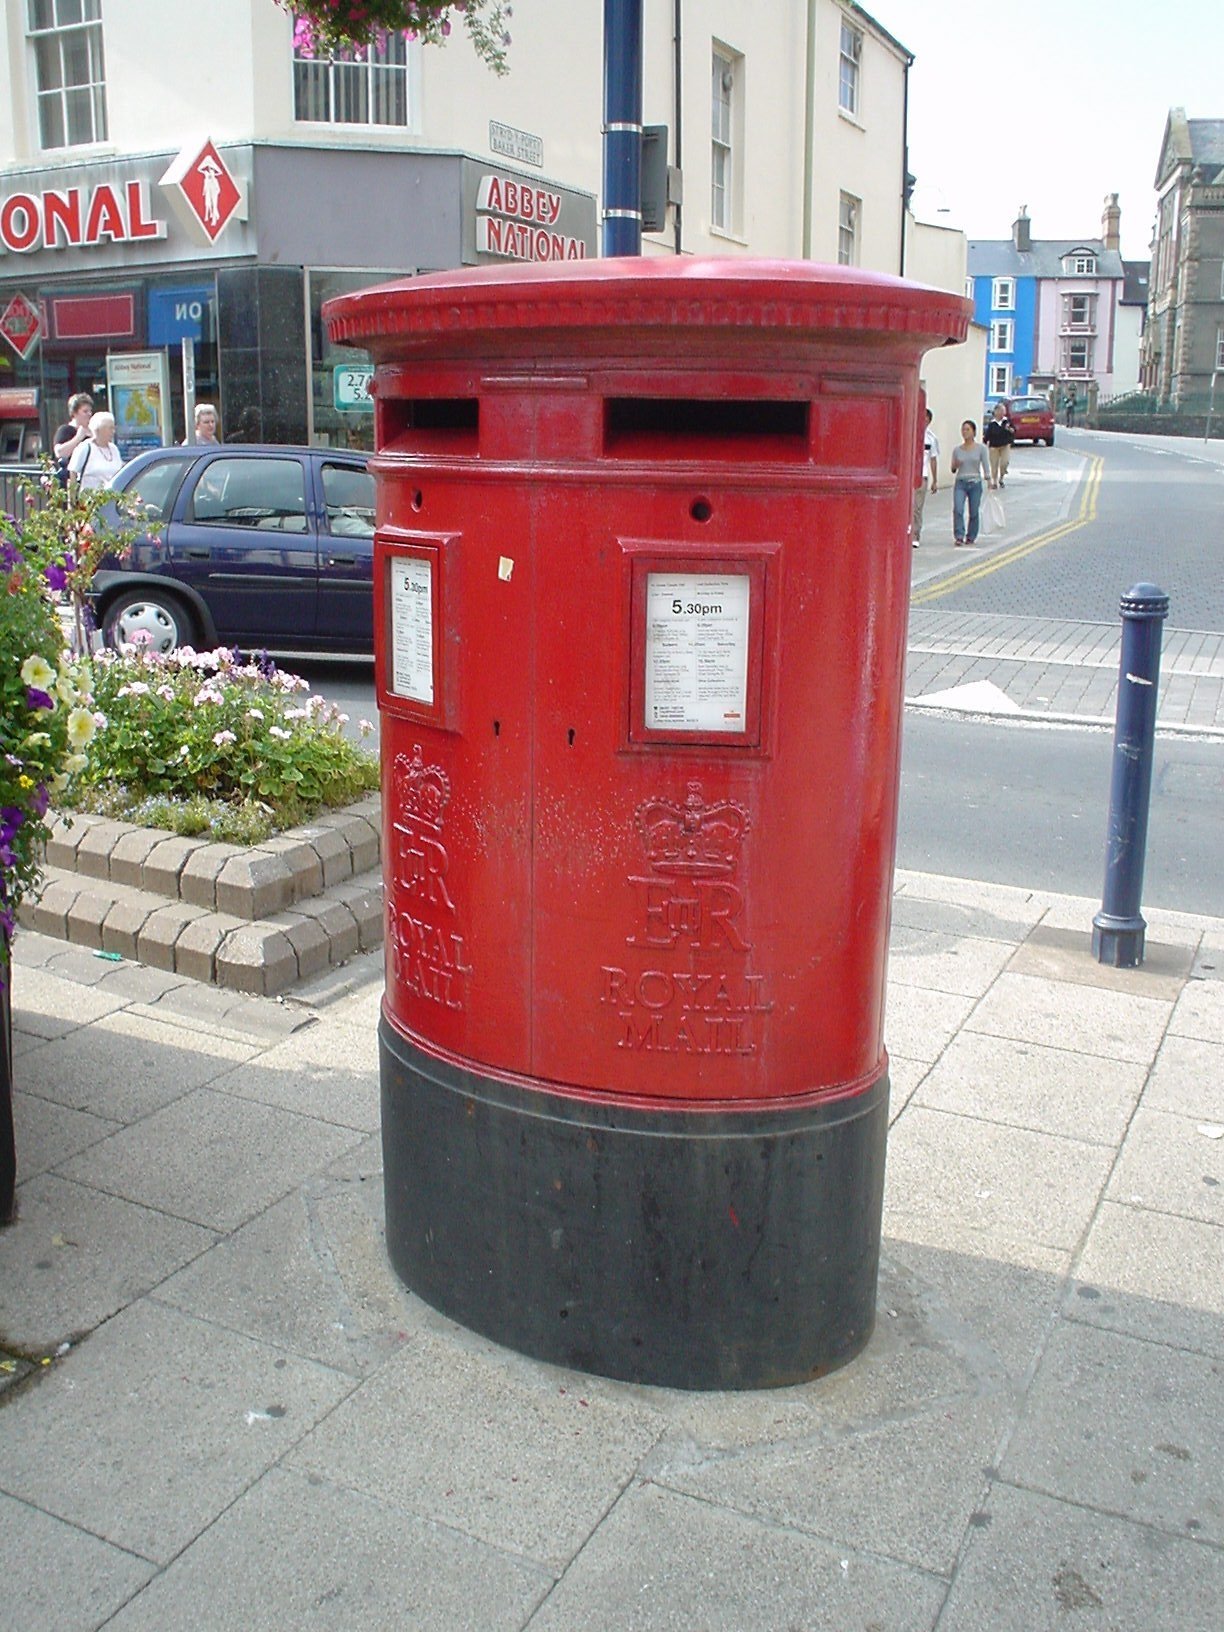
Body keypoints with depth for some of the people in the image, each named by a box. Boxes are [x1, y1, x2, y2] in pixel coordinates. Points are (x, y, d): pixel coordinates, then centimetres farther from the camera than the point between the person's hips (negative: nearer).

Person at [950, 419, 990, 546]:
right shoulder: (957, 450, 7)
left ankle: (971, 537, 18)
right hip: (960, 483, 1)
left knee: (974, 512, 3)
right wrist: (955, 466, -10)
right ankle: (959, 536, -14)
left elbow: (986, 466, 0)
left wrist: (989, 483, -8)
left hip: (975, 483, -1)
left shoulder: (980, 449, 2)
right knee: (957, 509, -17)